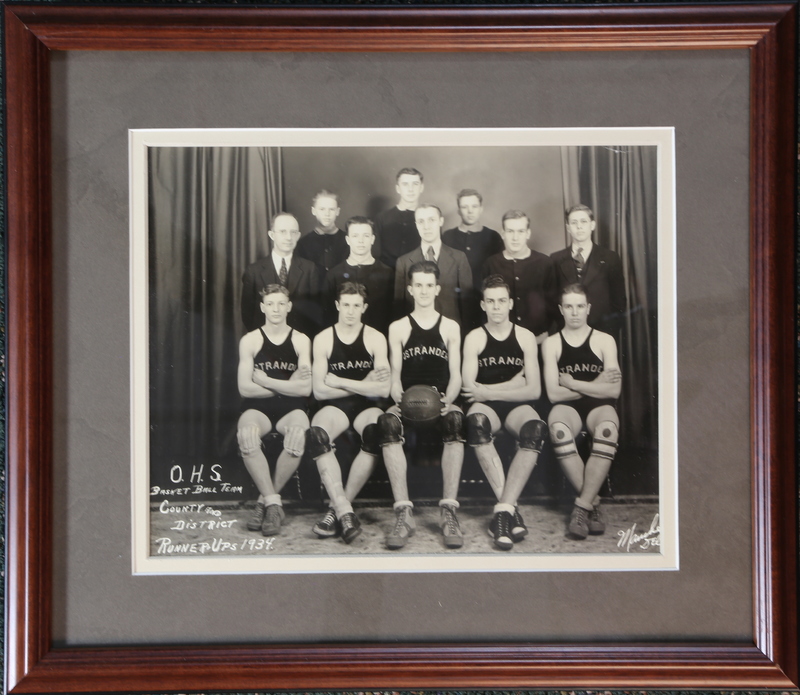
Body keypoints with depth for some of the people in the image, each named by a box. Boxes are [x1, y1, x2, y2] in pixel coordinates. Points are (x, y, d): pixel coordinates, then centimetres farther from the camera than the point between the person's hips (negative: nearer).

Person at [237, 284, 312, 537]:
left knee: (298, 434, -36)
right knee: (246, 433, -36)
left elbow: (305, 389, -6)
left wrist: (266, 381, -5)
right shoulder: (250, 341, 6)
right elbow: (245, 388, -4)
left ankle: (266, 499, -17)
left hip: (291, 409, 0)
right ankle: (273, 502, -25)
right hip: (258, 408, 0)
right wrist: (287, 386, -4)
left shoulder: (301, 341, 6)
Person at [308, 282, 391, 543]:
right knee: (316, 434, -34)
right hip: (335, 406, 0)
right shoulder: (323, 339, 6)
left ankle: (337, 509, -27)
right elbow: (319, 391, -1)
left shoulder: (375, 338, 5)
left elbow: (383, 389, -6)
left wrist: (340, 382, -7)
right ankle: (345, 512, -39)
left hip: (368, 406, 0)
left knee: (375, 433, -36)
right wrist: (363, 385, -5)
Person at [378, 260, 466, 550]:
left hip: (442, 402, 0)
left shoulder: (450, 327, 18)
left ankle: (448, 511, -38)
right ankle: (404, 512, -37)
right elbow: (394, 377, 9)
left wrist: (447, 399, -12)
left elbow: (455, 375, 9)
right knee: (387, 422, -35)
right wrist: (401, 398, -12)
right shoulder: (398, 328, 17)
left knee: (455, 419, -37)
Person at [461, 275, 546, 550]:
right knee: (475, 422, -38)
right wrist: (512, 384, -4)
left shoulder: (525, 337, 8)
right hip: (486, 406, -1)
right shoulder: (474, 338, 5)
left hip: (517, 406, 1)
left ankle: (502, 510, -37)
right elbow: (469, 388, -7)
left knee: (535, 429, -35)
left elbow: (534, 390, -1)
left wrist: (489, 391, -9)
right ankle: (511, 508, -37)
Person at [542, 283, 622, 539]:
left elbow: (613, 390, -3)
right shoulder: (551, 343, 10)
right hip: (568, 407, 0)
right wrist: (594, 386, -3)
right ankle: (593, 502, -27)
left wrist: (572, 383, -4)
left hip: (599, 406, 0)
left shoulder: (604, 341, 8)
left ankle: (581, 506, -32)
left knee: (607, 430, -37)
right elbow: (554, 393, -2)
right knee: (557, 428, -37)